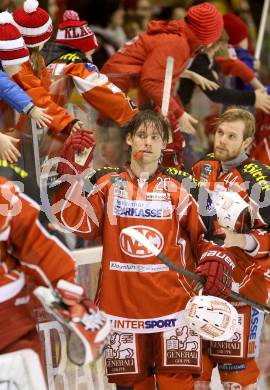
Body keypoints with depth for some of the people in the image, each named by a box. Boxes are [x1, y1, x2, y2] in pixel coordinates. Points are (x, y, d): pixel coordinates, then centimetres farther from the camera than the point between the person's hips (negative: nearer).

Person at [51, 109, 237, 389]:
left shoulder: (182, 188, 7)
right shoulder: (107, 183, 7)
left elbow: (205, 233, 8)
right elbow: (79, 223, -5)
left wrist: (215, 261, -12)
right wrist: (72, 174, -12)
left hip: (172, 300, -1)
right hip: (120, 301, 1)